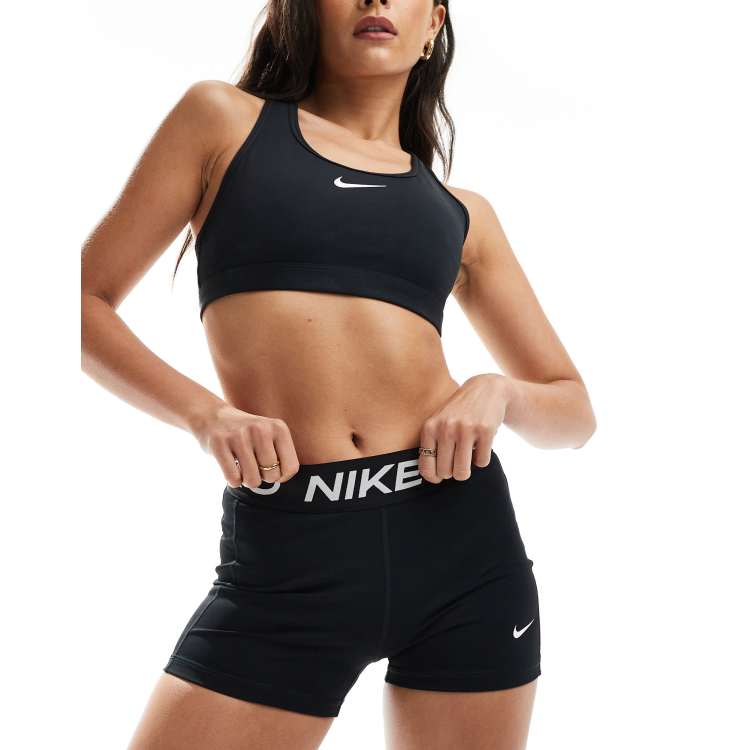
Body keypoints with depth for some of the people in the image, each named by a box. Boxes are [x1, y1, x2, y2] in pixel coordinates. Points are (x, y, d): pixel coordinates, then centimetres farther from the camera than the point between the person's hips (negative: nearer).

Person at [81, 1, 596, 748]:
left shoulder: (462, 212, 15)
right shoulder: (224, 118, 10)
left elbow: (574, 409, 17)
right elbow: (87, 300, 7)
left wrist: (499, 392, -6)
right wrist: (205, 413, -10)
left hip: (462, 537, 3)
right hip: (285, 558, -2)